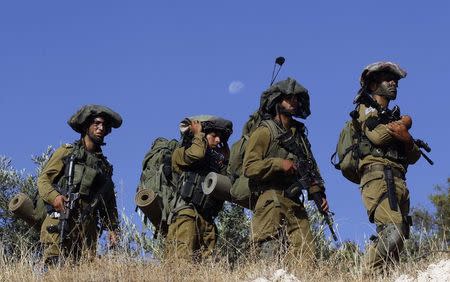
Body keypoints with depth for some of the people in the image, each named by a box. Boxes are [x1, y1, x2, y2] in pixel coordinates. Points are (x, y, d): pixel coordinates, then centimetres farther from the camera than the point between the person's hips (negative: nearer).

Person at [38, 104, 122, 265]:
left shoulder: (104, 165, 25)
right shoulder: (66, 152, 12)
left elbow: (109, 201, 26)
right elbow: (43, 179, 5)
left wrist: (112, 228, 14)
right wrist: (54, 196, -15)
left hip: (87, 229, 4)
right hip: (60, 222, -4)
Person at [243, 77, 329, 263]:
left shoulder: (299, 134, 25)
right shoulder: (265, 131, 4)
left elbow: (312, 169, 25)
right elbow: (249, 167, -7)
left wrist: (318, 194, 10)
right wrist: (279, 164, -16)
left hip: (296, 206, 6)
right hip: (272, 202, -6)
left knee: (306, 257, -5)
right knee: (271, 255, -14)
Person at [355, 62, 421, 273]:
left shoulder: (392, 117, 33)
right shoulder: (366, 108, 13)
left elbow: (414, 157, 20)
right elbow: (377, 136, -10)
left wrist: (407, 139, -3)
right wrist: (404, 123, 8)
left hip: (398, 182, 8)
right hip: (378, 174, -8)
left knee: (397, 238, -4)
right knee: (393, 231, -27)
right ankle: (370, 275, -27)